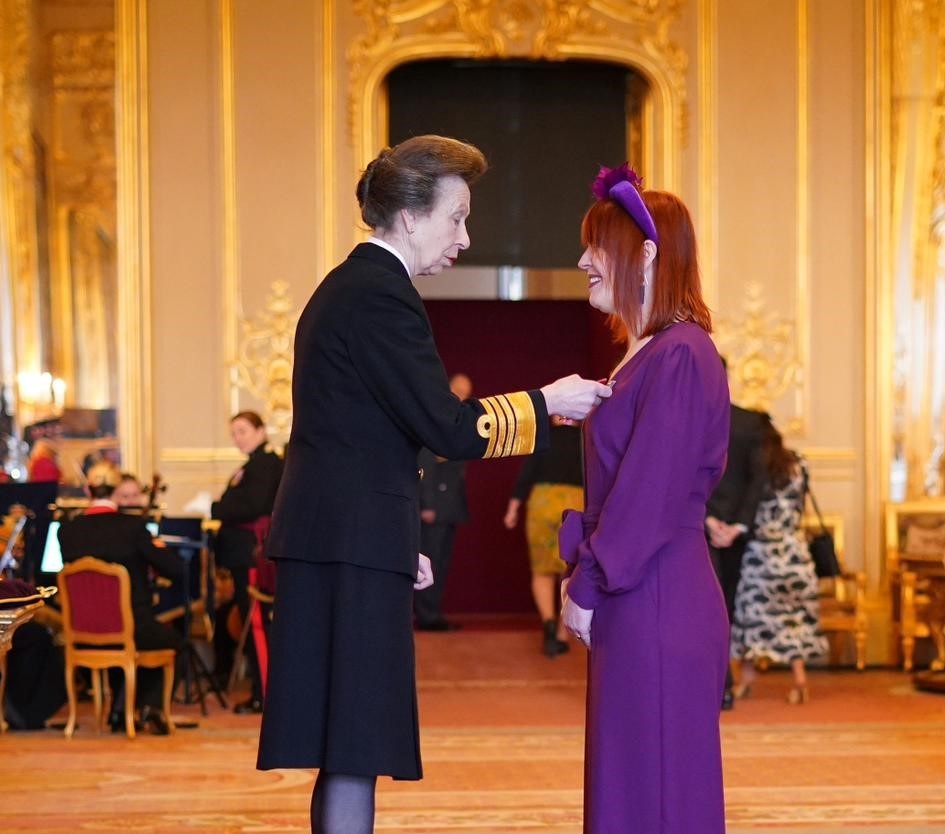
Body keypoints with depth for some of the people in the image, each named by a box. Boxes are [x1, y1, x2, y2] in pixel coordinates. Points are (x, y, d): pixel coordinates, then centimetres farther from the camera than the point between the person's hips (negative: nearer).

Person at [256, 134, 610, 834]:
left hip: (331, 540, 10)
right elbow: (449, 428, -17)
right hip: (356, 548, -10)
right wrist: (545, 404, -5)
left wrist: (399, 538, 24)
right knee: (356, 749, -7)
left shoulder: (343, 289, 18)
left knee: (346, 753, 13)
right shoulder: (382, 296, -14)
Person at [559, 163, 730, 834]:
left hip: (660, 610, -10)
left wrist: (587, 588, -12)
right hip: (636, 604, 10)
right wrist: (585, 572, 9)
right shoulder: (647, 354, 15)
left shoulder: (679, 357, -15)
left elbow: (651, 494, -18)